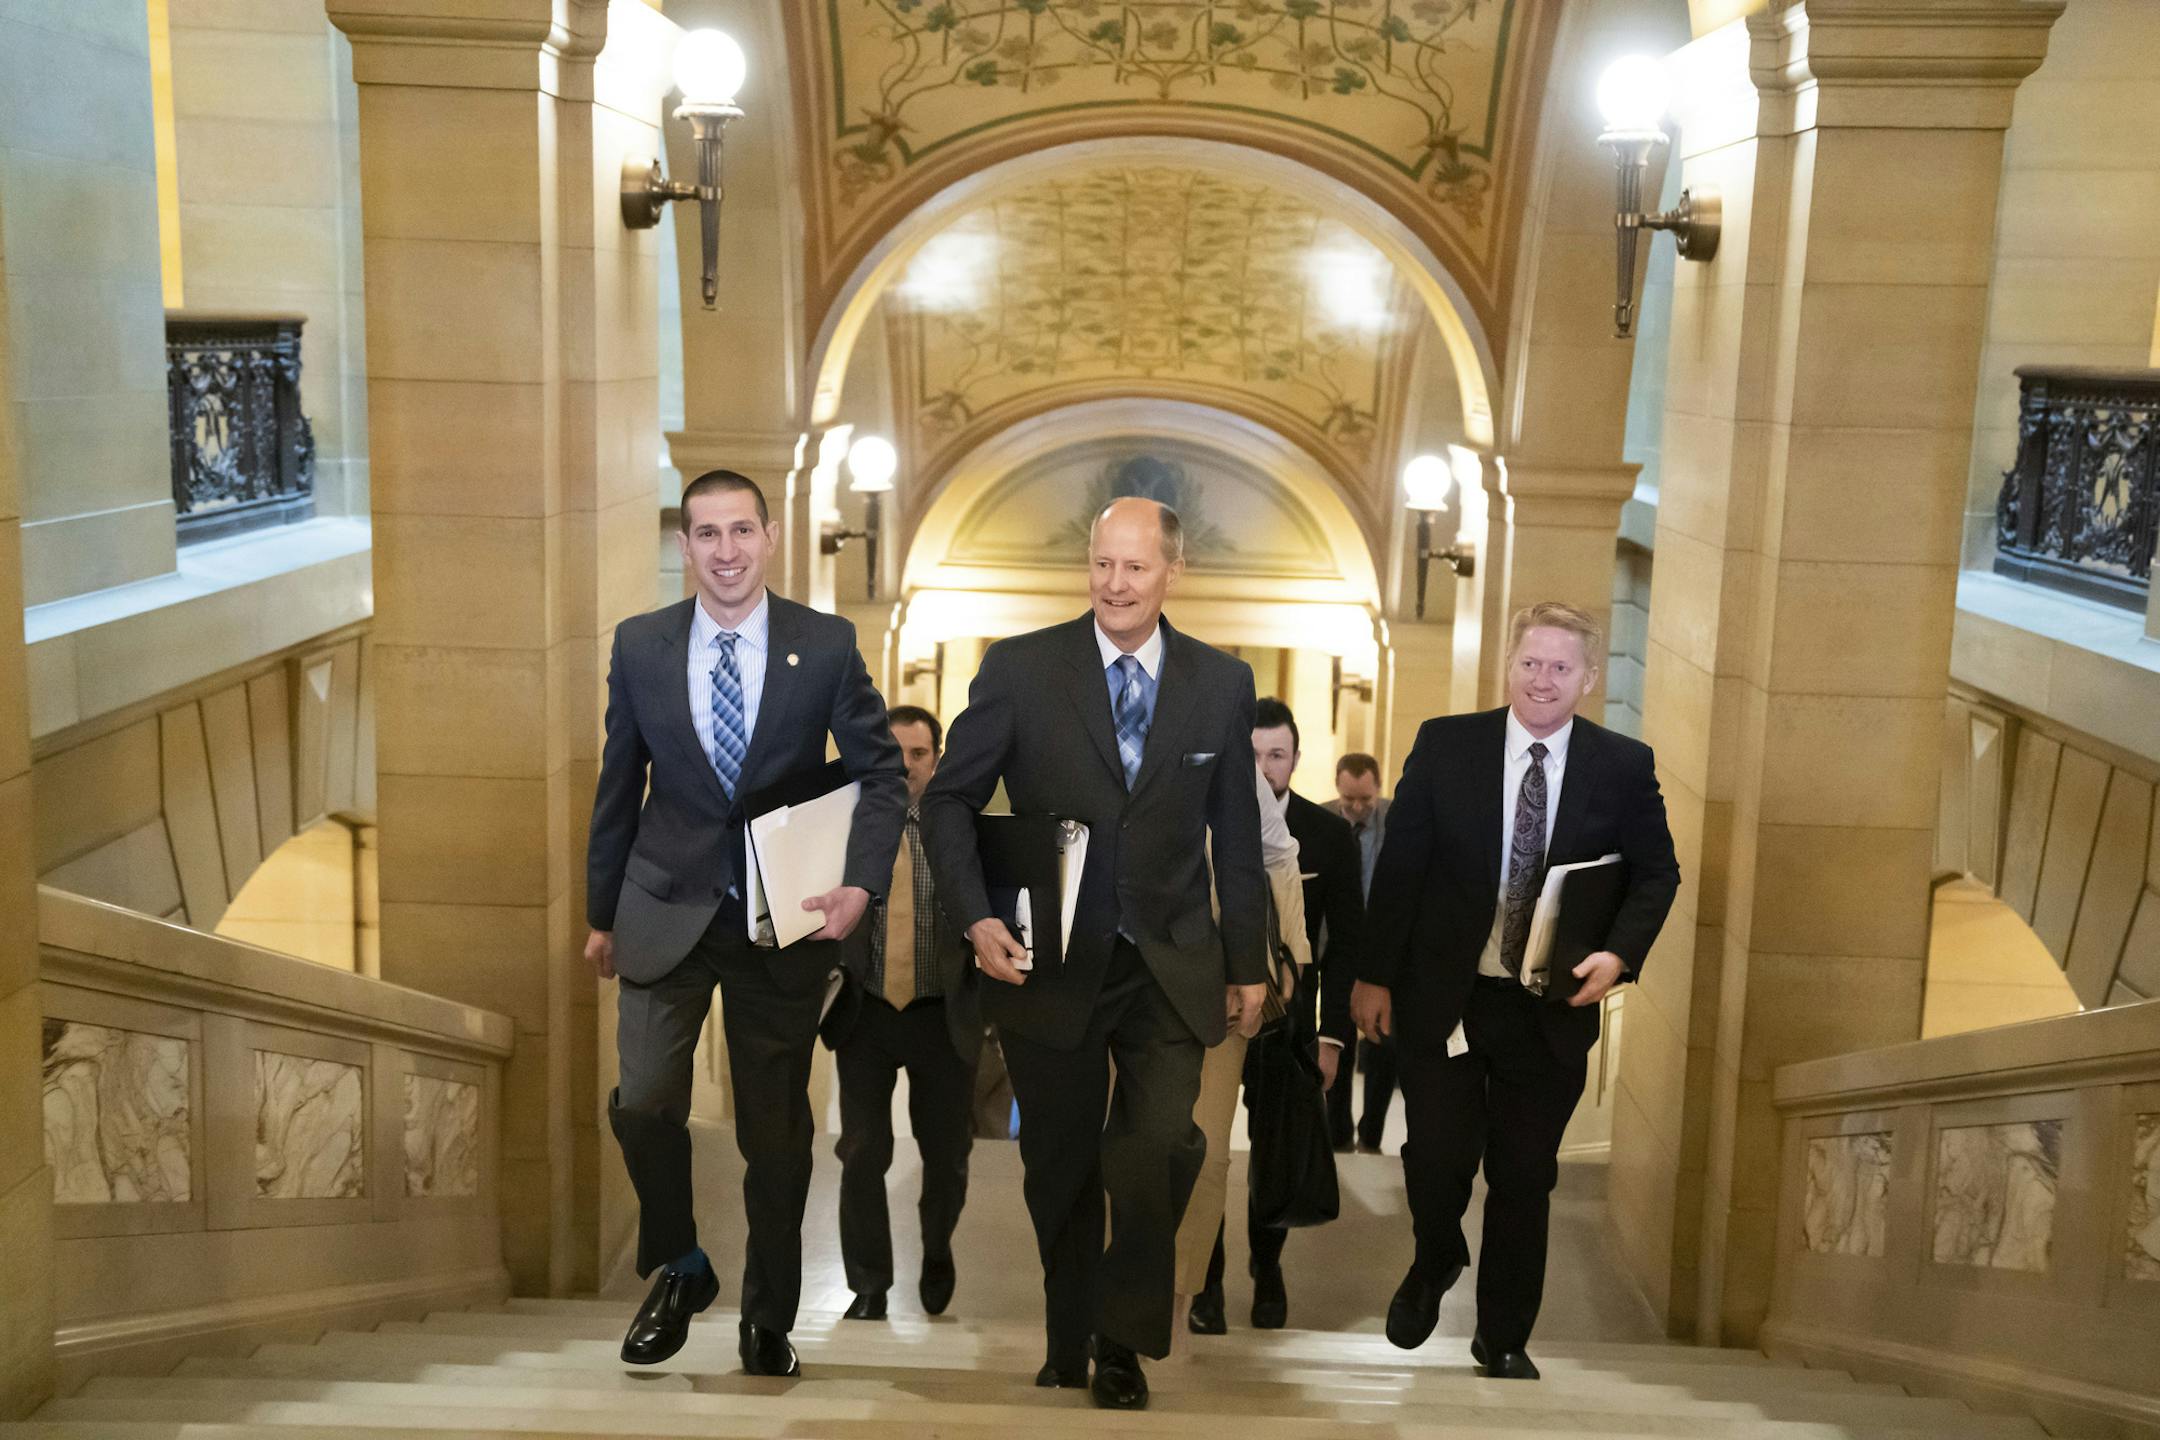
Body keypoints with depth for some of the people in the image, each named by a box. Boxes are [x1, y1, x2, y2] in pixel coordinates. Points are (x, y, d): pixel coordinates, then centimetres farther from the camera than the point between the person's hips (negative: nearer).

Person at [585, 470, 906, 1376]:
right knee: (643, 1102, -11)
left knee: (776, 1127, 9)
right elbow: (618, 788, 7)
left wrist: (860, 883, -15)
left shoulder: (827, 645, -5)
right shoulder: (639, 645, 1)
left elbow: (883, 773, -1)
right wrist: (602, 913, 10)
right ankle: (678, 1268, 17)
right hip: (668, 910, 1)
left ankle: (769, 1318, 28)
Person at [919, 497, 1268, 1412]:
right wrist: (975, 917, -13)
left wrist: (1248, 962, 10)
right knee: (1061, 1169, 11)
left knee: (1157, 1154, -13)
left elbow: (1235, 834, 8)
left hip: (1169, 970, 1)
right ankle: (1067, 1347, 31)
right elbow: (949, 799, -1)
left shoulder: (1222, 683, 3)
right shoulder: (1020, 667, -4)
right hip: (1051, 962, 0)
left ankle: (1122, 1343, 9)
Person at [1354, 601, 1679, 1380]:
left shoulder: (1624, 765, -1)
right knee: (1438, 1157, 3)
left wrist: (1620, 953, -11)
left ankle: (1504, 1338, 28)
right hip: (1442, 994, -1)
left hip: (1554, 1007, 1)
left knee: (1526, 1178, 10)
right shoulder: (1445, 744, -4)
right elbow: (1399, 866, -2)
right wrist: (1375, 974, -3)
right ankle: (1435, 1263, 37)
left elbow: (1657, 871, 6)